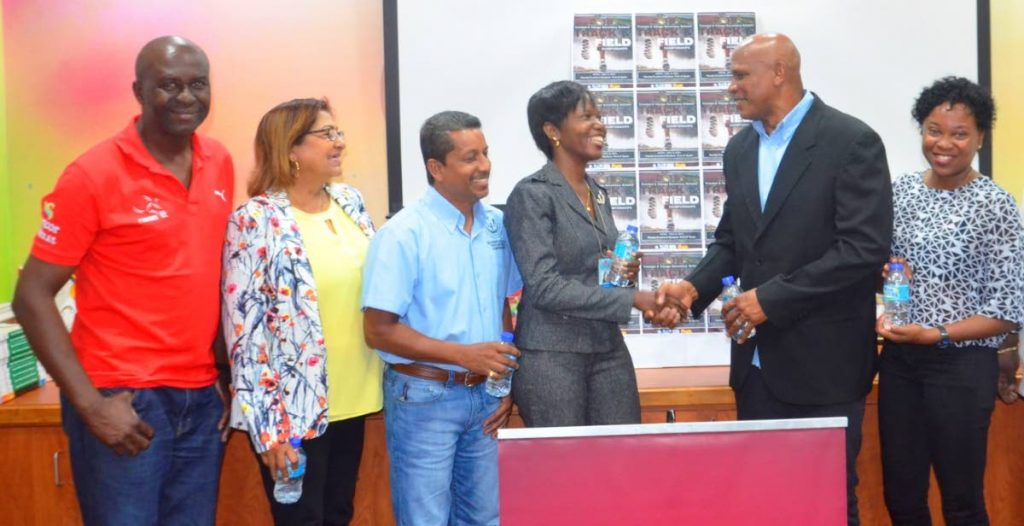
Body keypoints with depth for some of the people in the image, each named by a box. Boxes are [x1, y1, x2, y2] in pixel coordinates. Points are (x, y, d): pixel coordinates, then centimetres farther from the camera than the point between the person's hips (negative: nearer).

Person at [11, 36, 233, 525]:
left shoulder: (219, 163, 5)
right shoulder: (94, 174, -11)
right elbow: (31, 297, -9)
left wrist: (228, 372, 8)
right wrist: (91, 405, -15)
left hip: (202, 399, 5)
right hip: (125, 402, -5)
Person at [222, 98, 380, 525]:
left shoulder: (350, 203, 6)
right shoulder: (256, 221, -12)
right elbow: (244, 329, -15)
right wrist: (267, 426, -18)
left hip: (350, 400, 6)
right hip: (294, 409, -6)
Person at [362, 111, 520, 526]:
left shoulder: (497, 225, 4)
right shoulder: (404, 234, -14)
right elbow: (379, 331, -16)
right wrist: (466, 354, -19)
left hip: (484, 395, 6)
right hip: (423, 398, -5)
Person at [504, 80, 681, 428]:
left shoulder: (599, 194, 13)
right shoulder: (532, 195, -10)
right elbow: (544, 286, -18)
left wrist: (625, 273, -1)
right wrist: (633, 299, -19)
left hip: (608, 348, 7)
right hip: (551, 356, -6)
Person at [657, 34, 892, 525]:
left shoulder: (852, 141, -11)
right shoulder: (739, 148, 10)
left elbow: (865, 248, -17)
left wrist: (773, 298, -19)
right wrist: (696, 287, -5)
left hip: (822, 359, -6)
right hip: (756, 361, 6)